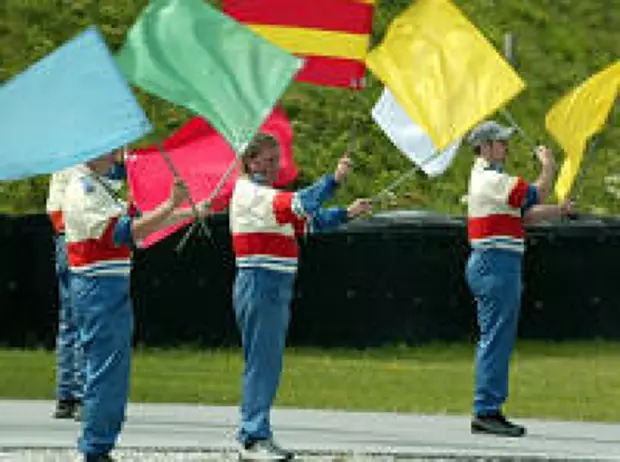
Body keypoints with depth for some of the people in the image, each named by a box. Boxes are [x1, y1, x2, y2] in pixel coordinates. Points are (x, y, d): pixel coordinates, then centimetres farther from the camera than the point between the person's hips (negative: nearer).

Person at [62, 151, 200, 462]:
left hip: (114, 289, 10)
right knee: (105, 371, -9)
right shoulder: (83, 190, -15)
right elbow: (124, 233, -23)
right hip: (98, 288, -10)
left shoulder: (101, 186, 17)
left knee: (115, 374, 13)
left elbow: (138, 225, 25)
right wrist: (171, 205, -22)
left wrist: (186, 214, 25)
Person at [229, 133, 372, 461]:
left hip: (275, 289, 10)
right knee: (261, 363, -11)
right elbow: (298, 204, -24)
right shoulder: (249, 193, -10)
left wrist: (347, 214, 12)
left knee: (267, 364, 11)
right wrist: (334, 180, -30)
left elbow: (308, 220, 22)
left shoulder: (265, 195, 21)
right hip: (259, 285, -10)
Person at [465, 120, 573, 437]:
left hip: (495, 265, 11)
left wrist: (557, 211, 8)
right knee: (495, 339, -10)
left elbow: (525, 214, 20)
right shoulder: (491, 180, -14)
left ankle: (488, 411, 15)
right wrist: (548, 167, 2)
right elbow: (536, 195, -14)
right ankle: (486, 411, -11)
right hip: (496, 263, -11)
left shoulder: (488, 177, 20)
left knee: (498, 340, 12)